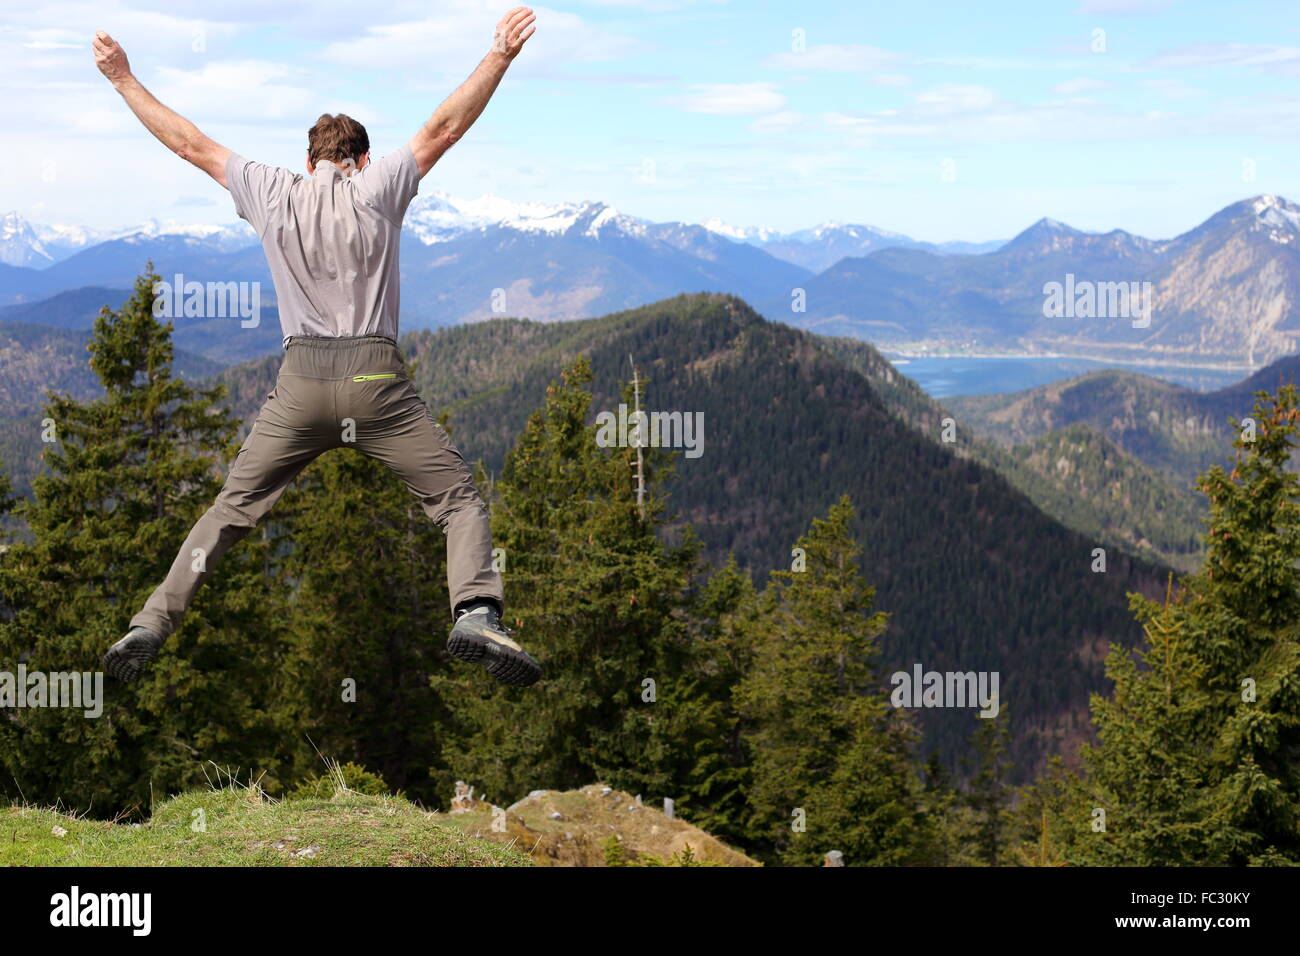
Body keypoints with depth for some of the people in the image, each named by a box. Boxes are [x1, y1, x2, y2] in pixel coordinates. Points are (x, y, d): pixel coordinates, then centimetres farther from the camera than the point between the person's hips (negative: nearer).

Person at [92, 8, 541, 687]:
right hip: (376, 376, -2)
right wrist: (499, 55, 7)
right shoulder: (377, 189, 4)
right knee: (458, 498, 3)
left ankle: (153, 623, 7)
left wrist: (123, 79, 27)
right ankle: (476, 613, -21)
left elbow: (188, 143, 17)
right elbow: (444, 128, 4)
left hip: (300, 381, 2)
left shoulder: (271, 194, 10)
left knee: (231, 508, 13)